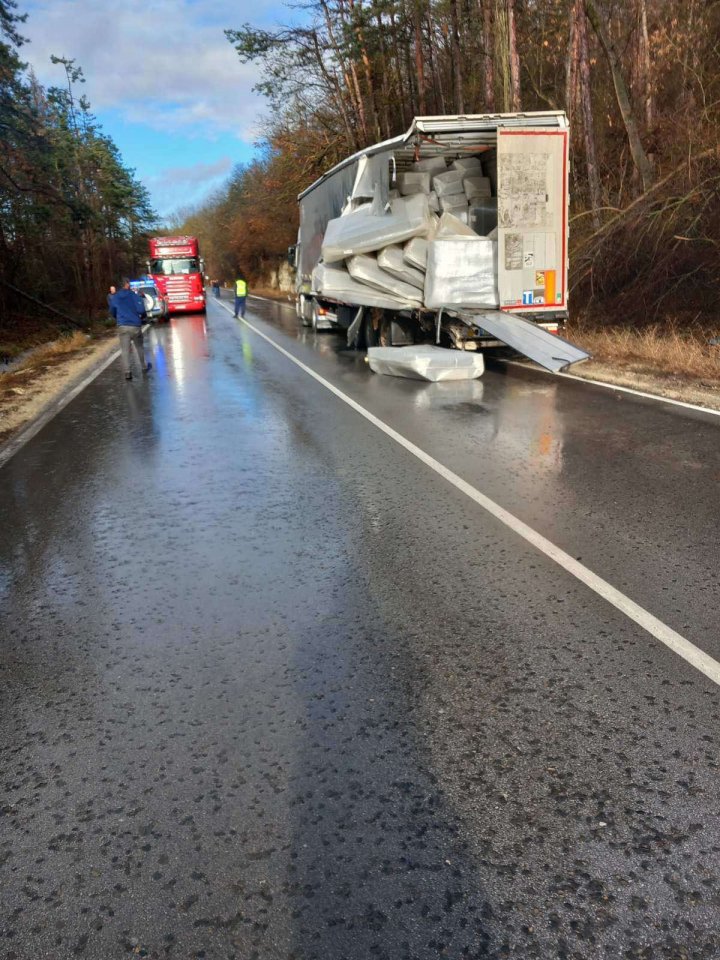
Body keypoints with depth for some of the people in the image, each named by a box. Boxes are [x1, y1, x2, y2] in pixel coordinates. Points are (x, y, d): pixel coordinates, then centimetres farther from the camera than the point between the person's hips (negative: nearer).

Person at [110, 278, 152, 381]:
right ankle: (144, 367, 32)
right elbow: (141, 310, -15)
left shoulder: (115, 298, 6)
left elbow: (112, 312, 17)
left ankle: (127, 372, -9)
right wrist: (143, 317, 7)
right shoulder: (135, 296, -4)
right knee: (140, 347, 18)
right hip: (135, 326, -1)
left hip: (122, 327, 1)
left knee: (125, 350, 1)